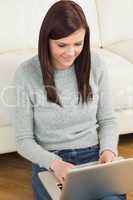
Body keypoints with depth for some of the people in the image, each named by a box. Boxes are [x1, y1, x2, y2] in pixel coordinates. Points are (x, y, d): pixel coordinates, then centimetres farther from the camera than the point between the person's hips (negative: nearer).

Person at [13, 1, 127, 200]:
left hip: (94, 156, 2)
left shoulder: (95, 64, -2)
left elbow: (107, 120, 8)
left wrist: (108, 149, -12)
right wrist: (55, 163, -22)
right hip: (49, 162, -1)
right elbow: (24, 140, -5)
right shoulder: (26, 73, -10)